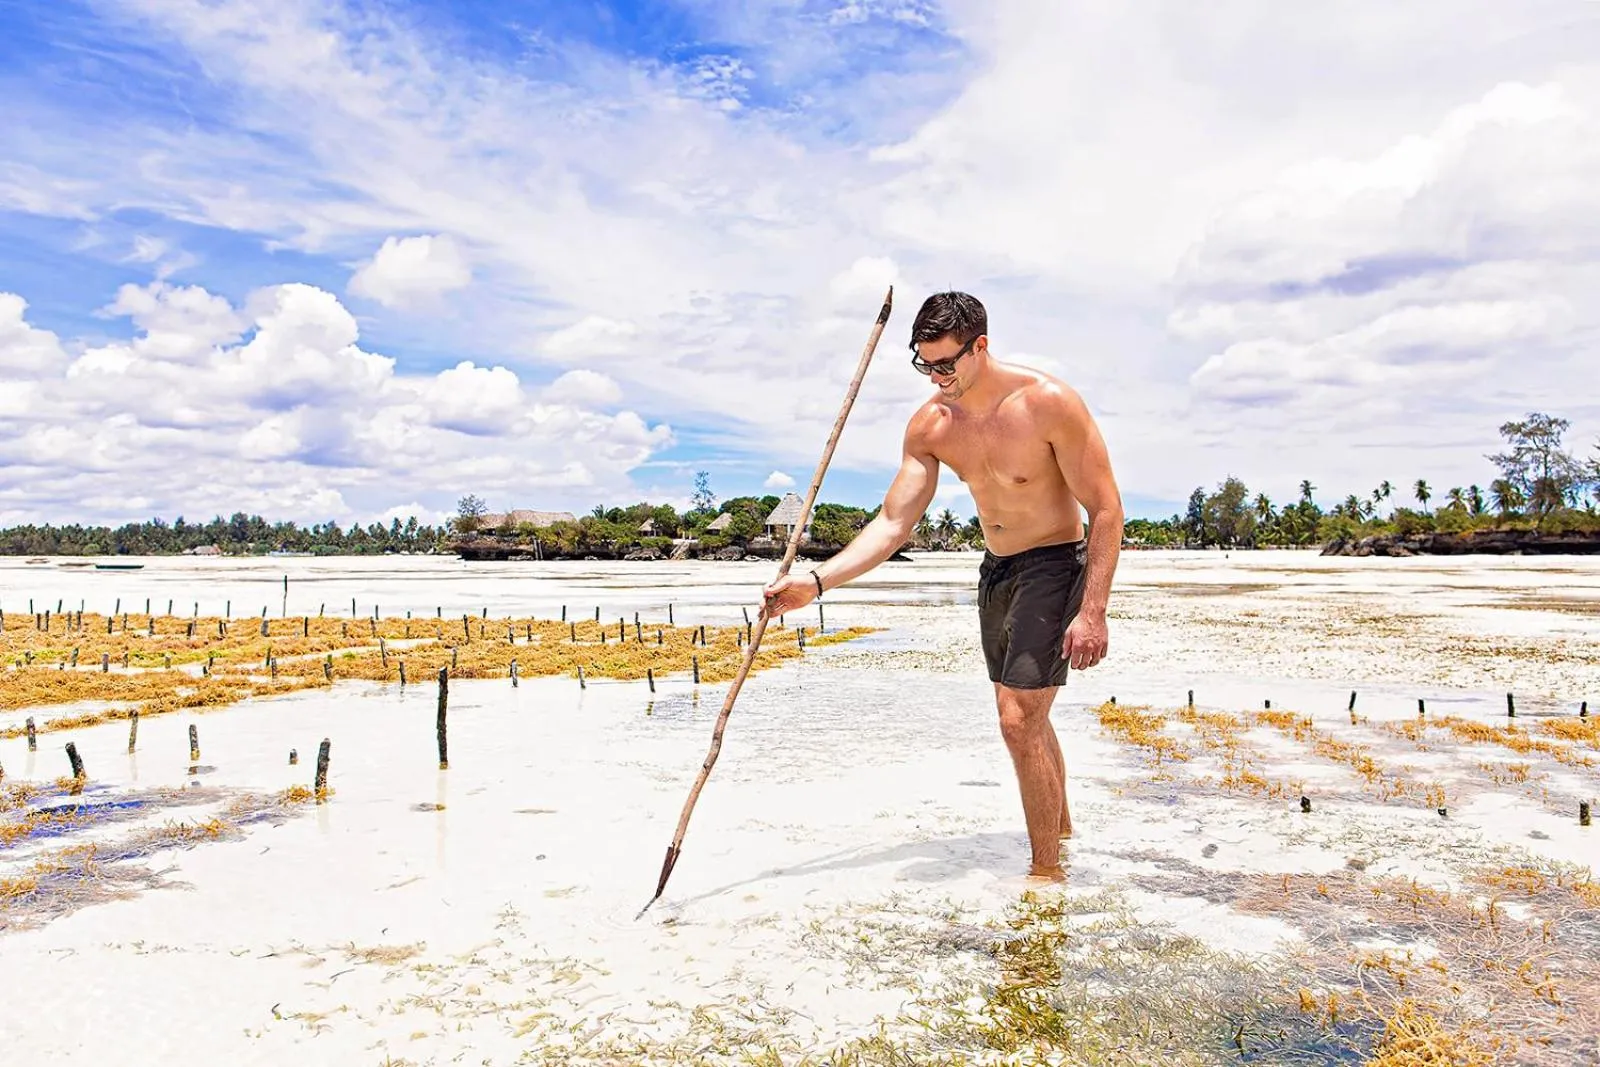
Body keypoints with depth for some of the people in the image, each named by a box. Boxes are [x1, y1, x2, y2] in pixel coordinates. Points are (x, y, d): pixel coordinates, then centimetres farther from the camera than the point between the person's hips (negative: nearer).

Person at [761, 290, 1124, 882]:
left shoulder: (1049, 403, -22)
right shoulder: (930, 424, -6)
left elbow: (1106, 510, -18)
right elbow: (892, 522, -8)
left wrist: (1092, 611, -23)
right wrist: (816, 580, -19)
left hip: (1055, 566, -6)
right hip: (994, 569, 7)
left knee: (1020, 721, -14)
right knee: (1024, 717, 19)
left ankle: (1047, 871, 4)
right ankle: (1061, 828, 44)